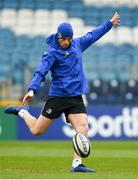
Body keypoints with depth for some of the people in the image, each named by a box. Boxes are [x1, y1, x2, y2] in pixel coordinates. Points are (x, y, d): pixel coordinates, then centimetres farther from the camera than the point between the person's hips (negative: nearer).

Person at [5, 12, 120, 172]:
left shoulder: (77, 44, 8)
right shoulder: (52, 53, -11)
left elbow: (92, 35, 25)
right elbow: (41, 72, -21)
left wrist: (110, 23, 34)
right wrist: (32, 89, -37)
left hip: (76, 98, 5)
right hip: (57, 97, -5)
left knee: (83, 129, -14)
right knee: (37, 131, 3)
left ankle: (76, 164, -12)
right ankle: (22, 112, 32)